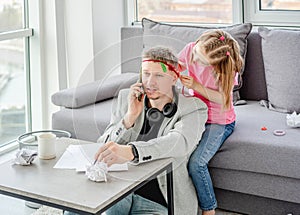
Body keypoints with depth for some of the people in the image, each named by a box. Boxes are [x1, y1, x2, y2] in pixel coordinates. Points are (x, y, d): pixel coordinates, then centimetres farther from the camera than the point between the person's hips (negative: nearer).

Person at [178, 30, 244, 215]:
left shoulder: (225, 67, -20)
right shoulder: (190, 49, -9)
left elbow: (222, 98, -18)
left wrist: (196, 86, -27)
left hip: (219, 121, -5)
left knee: (196, 163, -25)